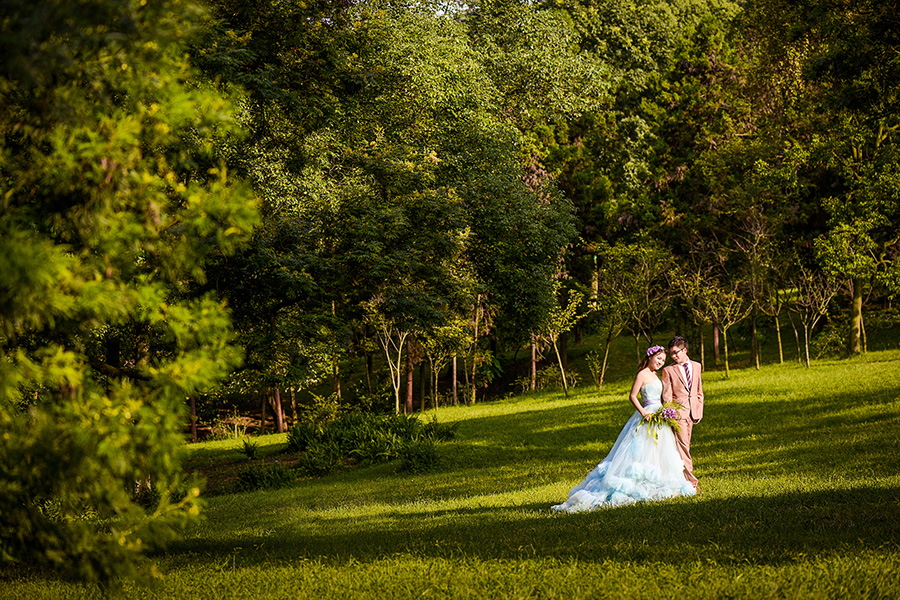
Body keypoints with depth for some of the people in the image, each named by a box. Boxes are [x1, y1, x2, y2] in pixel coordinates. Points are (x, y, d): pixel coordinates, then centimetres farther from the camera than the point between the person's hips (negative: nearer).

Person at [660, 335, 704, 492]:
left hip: (692, 411, 4)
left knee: (685, 445, 7)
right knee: (683, 447, -8)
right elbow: (666, 395, -2)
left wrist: (699, 411, 11)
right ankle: (691, 482, -10)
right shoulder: (668, 370, 0)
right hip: (678, 411, -4)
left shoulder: (696, 366, 12)